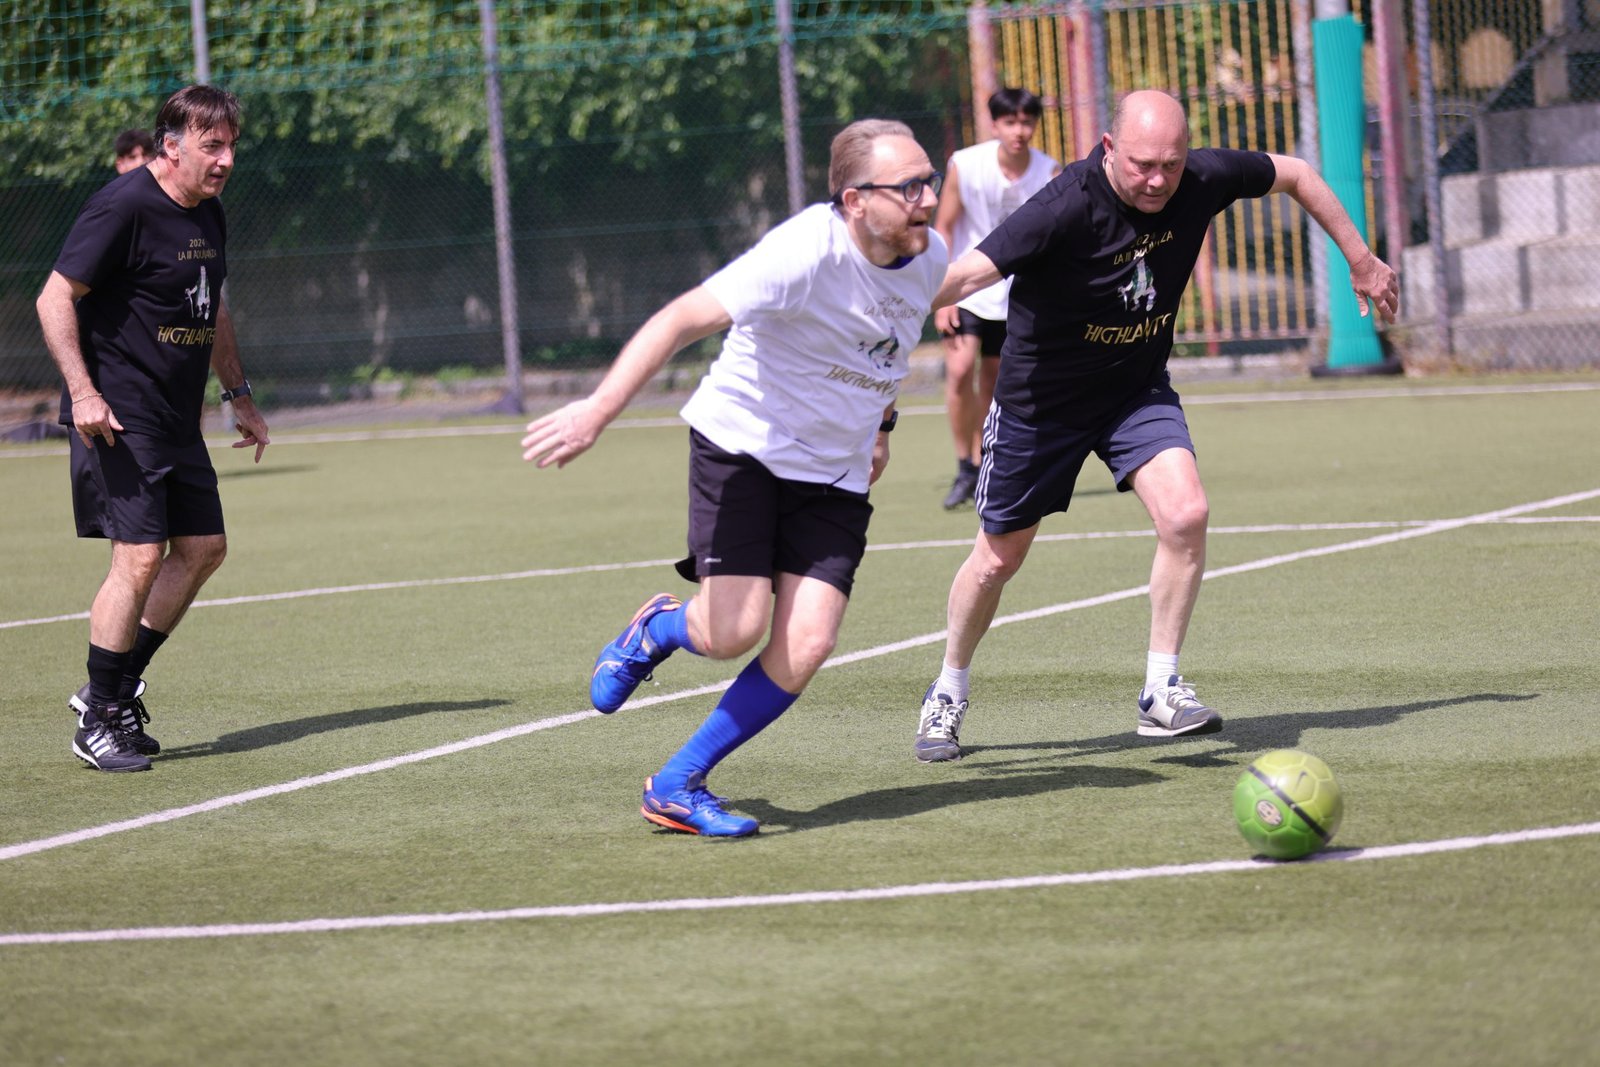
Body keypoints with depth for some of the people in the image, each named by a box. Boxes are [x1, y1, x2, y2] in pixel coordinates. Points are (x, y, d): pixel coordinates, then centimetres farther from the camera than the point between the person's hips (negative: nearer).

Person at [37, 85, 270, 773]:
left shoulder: (208, 214, 12)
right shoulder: (124, 207, -15)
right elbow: (55, 299, -15)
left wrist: (238, 394, 23)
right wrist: (82, 390, -22)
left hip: (176, 420, 9)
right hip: (118, 418, -9)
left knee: (203, 548, 8)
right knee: (141, 555, -13)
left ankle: (119, 684, 19)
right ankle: (99, 721, -4)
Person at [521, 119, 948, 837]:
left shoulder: (928, 256, -3)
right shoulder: (805, 252, -26)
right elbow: (682, 319, -32)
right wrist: (598, 410, -40)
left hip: (836, 475, 6)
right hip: (743, 444, -5)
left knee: (805, 647, -10)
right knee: (734, 630, -18)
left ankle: (677, 786, 5)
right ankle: (656, 628, 21)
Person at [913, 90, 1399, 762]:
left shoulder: (1203, 180, -18)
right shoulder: (1066, 208, -32)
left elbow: (1295, 176, 2)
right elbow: (964, 276, -42)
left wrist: (1361, 261, 11)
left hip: (1138, 390, 3)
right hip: (1041, 397, -3)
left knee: (1185, 514, -20)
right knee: (999, 558, 9)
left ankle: (1161, 693, -6)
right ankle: (948, 695, 33)